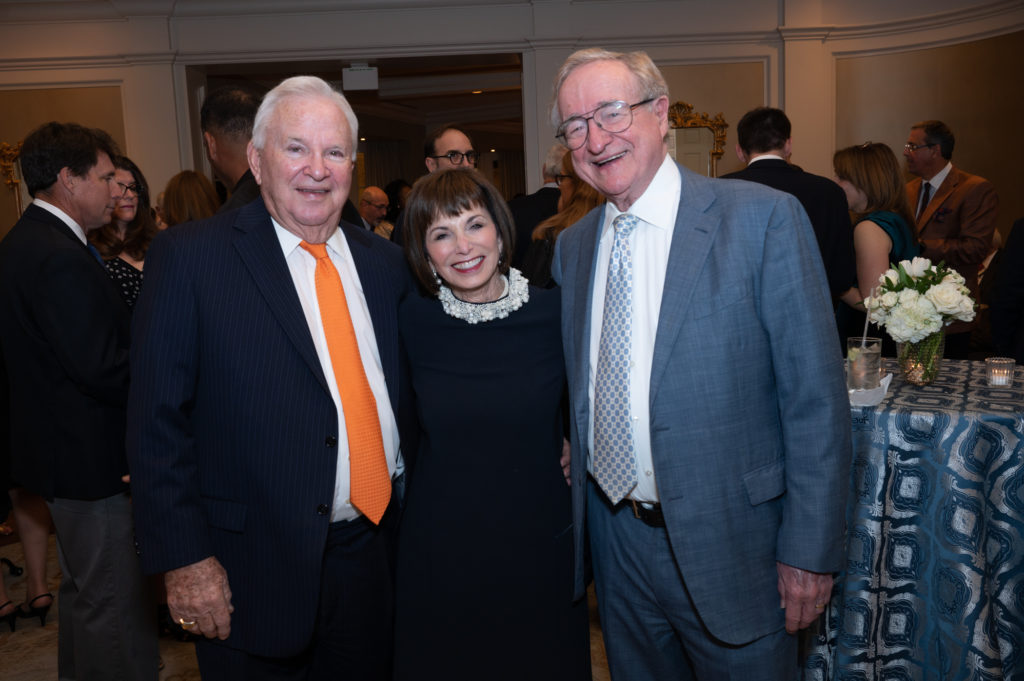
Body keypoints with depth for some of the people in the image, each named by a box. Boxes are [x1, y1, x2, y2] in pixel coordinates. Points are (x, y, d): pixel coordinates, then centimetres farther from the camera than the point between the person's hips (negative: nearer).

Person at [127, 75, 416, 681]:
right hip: (255, 574, -4)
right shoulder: (188, 257, -9)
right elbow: (158, 421, -10)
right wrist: (185, 558, -13)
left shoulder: (386, 262, 5)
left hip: (376, 556, 5)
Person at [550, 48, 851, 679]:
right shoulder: (572, 247, 5)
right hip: (618, 541, 5)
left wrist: (810, 550, -12)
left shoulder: (765, 218, -13)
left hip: (729, 543, -4)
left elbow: (816, 399, -12)